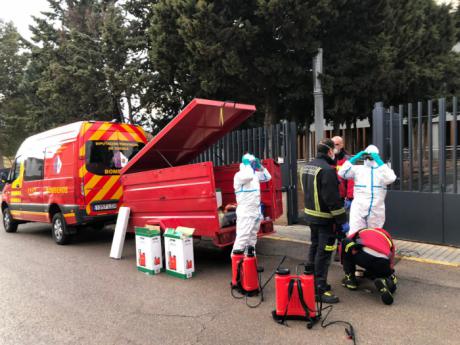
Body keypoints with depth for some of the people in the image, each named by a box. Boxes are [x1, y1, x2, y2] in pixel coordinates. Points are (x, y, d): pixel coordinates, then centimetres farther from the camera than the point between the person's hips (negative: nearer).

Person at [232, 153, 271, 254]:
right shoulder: (239, 175, -15)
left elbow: (267, 177, 19)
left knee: (252, 236, 18)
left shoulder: (255, 174, 12)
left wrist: (260, 166, 7)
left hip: (256, 211, 9)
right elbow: (248, 177, -36)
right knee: (243, 236, -13)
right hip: (245, 212, -9)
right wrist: (248, 164, -21)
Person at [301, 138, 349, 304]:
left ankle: (312, 281, 31)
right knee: (323, 253, -3)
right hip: (325, 218, -9)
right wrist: (342, 220, -18)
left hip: (310, 214, 9)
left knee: (315, 247, 20)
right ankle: (321, 289, 2)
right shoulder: (327, 170, -21)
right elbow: (332, 199, -23)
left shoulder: (307, 166, 8)